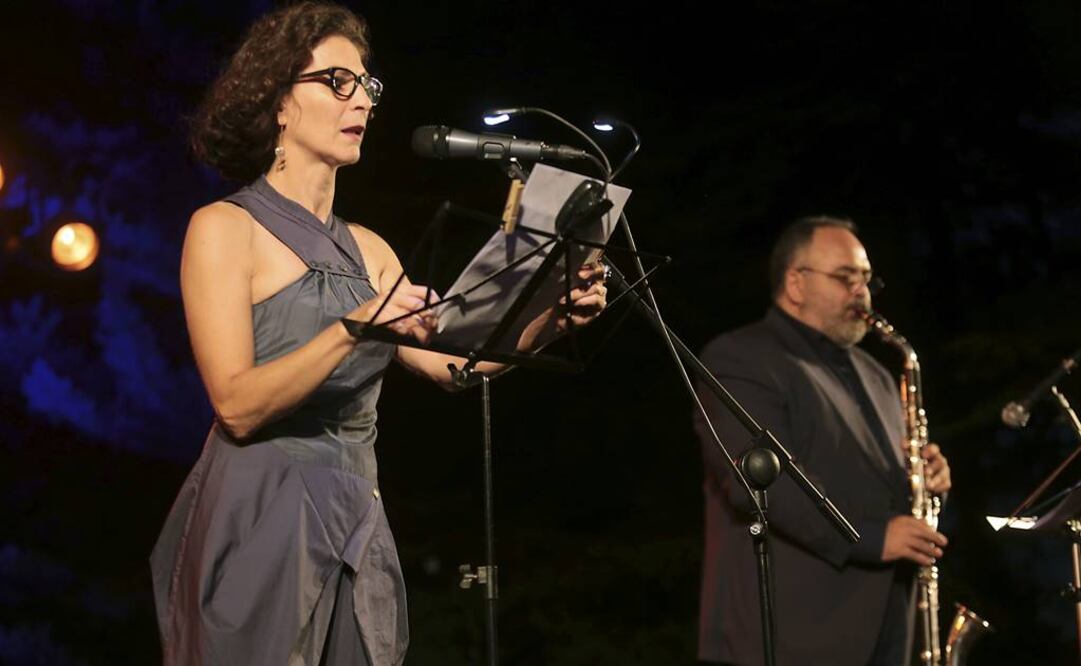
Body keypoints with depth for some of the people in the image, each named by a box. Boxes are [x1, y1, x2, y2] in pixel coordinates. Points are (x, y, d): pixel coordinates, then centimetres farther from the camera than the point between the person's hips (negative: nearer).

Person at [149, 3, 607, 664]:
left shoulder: (367, 249, 14)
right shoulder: (224, 228, -6)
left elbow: (455, 362, 10)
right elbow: (237, 405, -16)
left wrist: (549, 315, -5)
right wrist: (354, 330, -26)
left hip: (357, 533, 6)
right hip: (257, 521, -6)